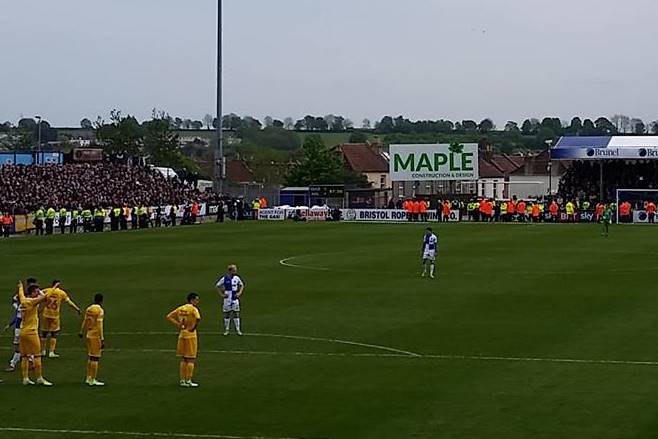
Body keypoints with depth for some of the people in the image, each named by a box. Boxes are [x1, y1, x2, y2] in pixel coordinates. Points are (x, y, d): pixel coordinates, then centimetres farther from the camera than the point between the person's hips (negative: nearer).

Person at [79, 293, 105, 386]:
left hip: (89, 335, 8)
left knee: (91, 357, 16)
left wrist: (81, 332, 38)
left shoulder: (89, 309, 8)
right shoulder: (100, 310, -14)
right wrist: (102, 340, -18)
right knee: (95, 358, -2)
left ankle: (89, 378, 22)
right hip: (96, 336, -8)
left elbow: (85, 321, 22)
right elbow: (99, 326, -19)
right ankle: (92, 380, 0)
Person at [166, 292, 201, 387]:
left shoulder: (180, 308, 9)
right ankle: (188, 381, 1)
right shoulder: (193, 309, -12)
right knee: (191, 359, 1)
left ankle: (182, 380, 15)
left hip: (181, 334, 6)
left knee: (183, 359, 13)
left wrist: (178, 324, 5)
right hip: (190, 335, -6)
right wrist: (195, 327, -15)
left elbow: (169, 316, 11)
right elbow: (198, 318, -32)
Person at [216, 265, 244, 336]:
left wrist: (239, 293, 3)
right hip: (227, 299, -2)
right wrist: (221, 294, -2)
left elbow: (241, 285, 15)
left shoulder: (236, 278, 0)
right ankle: (226, 330, 15)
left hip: (235, 298, 2)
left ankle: (238, 330, 8)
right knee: (227, 314, 6)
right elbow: (217, 285, 3)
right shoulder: (224, 279, -8)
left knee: (236, 314, 3)